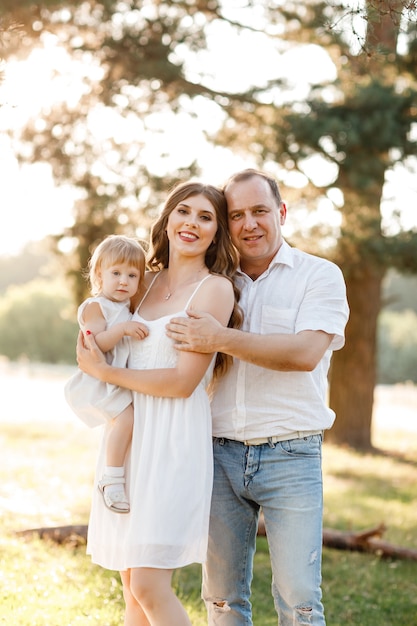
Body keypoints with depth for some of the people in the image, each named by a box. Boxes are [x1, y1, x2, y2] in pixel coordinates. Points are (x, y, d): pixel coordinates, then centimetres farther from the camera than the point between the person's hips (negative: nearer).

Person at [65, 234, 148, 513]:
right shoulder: (96, 306, -8)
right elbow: (95, 344, -21)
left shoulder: (128, 309, 18)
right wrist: (123, 329, -31)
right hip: (101, 382, -9)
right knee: (126, 416, -28)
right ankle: (112, 478, -26)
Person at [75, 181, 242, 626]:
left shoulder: (214, 289, -7)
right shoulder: (148, 281, 13)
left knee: (149, 587, -11)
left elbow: (183, 381, -13)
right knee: (132, 584, 10)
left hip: (173, 442, -7)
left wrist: (102, 371, -7)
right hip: (128, 437, 7)